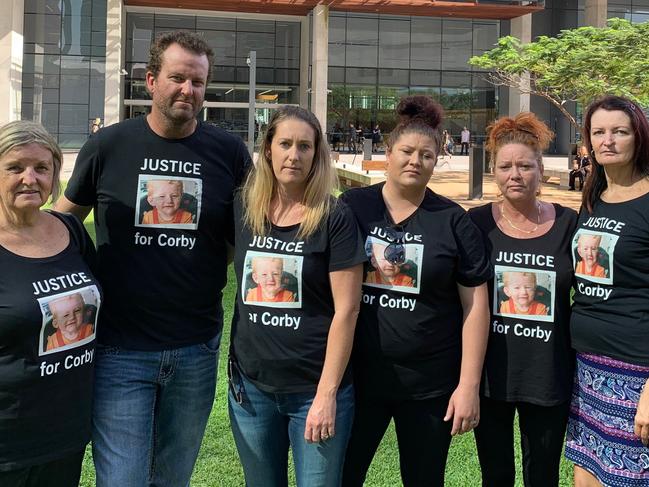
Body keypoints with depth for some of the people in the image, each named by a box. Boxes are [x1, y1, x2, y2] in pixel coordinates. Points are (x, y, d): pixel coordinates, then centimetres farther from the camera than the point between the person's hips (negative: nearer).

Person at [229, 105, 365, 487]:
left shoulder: (335, 218, -10)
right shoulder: (242, 211, 1)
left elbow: (346, 310, -12)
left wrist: (327, 393, -14)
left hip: (315, 390, -4)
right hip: (251, 387, 4)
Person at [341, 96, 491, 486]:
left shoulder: (454, 222, -2)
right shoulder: (352, 207, 0)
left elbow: (476, 305, -1)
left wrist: (469, 385, -6)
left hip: (431, 385, 0)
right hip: (357, 376, 1)